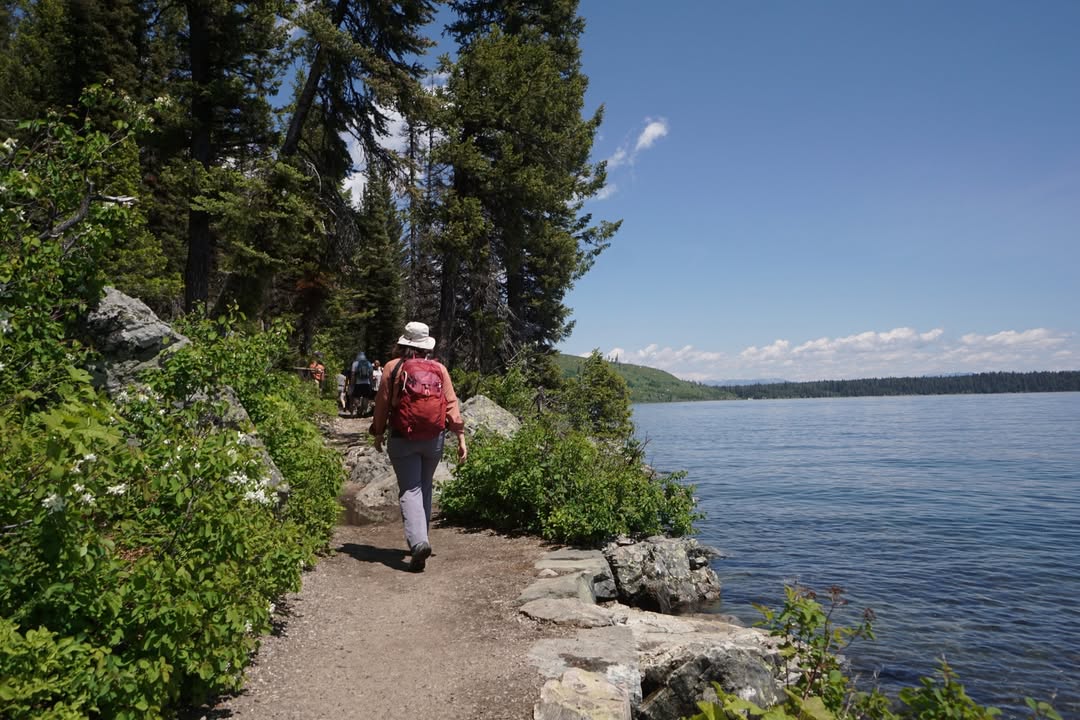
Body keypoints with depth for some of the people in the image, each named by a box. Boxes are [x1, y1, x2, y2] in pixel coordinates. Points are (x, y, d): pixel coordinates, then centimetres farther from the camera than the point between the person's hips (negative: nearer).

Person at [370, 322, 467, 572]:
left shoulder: (393, 367, -3)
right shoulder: (439, 368, 3)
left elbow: (382, 404, 0)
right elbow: (451, 404, -1)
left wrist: (378, 435, 13)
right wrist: (461, 438, 2)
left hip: (402, 439, -3)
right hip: (434, 439, 3)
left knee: (410, 491, -2)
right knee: (425, 488, 19)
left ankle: (418, 541, -20)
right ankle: (420, 538, 30)